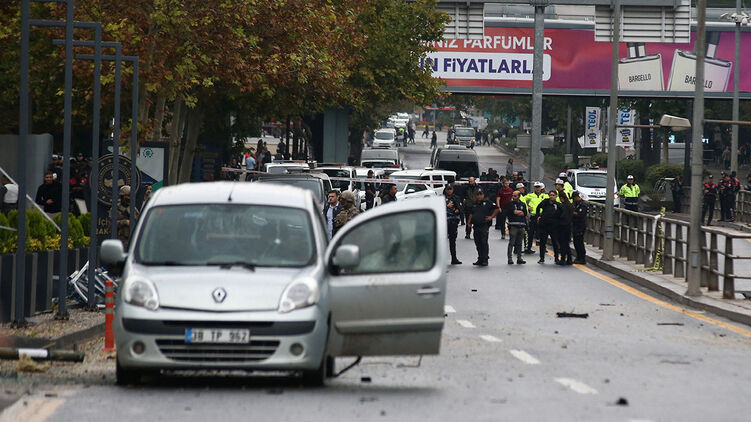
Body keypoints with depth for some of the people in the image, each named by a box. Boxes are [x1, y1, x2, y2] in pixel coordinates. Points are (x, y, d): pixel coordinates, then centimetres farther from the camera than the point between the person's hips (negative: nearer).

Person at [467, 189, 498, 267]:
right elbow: (471, 214, 23)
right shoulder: (474, 204, 17)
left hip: (484, 226, -6)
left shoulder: (487, 203, 1)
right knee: (478, 243, 9)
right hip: (476, 226, 6)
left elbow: (496, 209, 3)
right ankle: (480, 259, 16)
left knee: (484, 242, -10)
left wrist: (491, 217, -3)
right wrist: (469, 222, 11)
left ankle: (485, 259, -9)